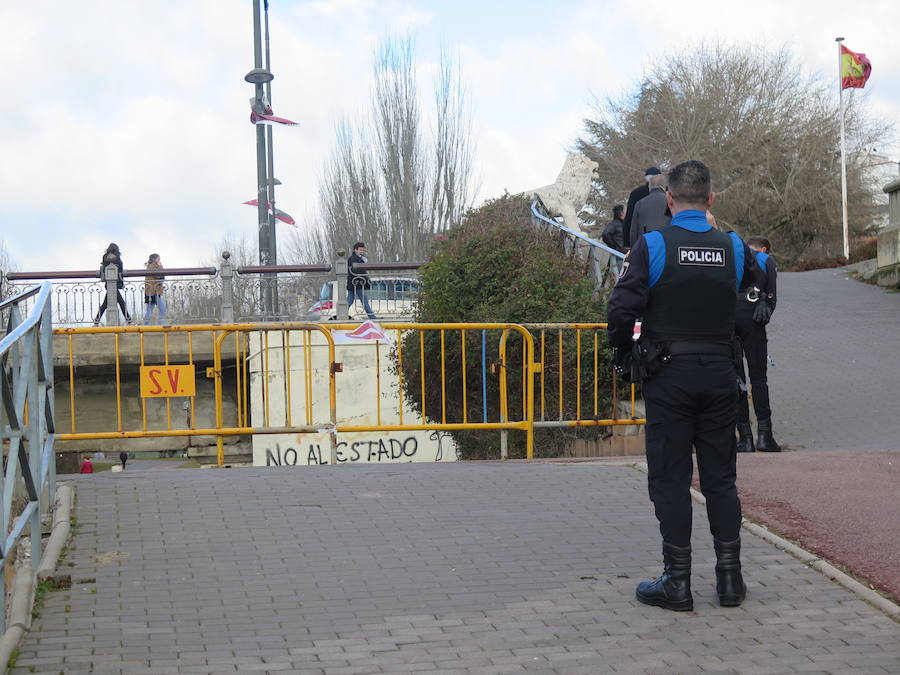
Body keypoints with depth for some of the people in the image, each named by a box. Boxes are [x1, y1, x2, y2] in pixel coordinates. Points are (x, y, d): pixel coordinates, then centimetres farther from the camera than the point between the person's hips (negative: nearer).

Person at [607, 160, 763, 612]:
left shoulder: (652, 246, -9)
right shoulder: (732, 248, 2)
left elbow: (623, 308, -15)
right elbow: (760, 274, 24)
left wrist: (622, 355, 2)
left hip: (668, 375, -3)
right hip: (720, 374, 3)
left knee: (670, 478, 3)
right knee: (720, 477, 11)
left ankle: (677, 583, 4)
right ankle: (729, 578, 13)